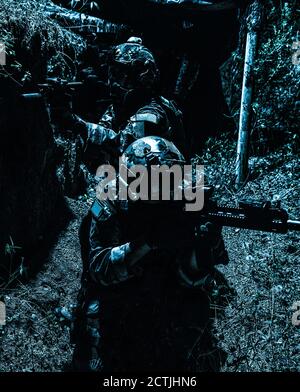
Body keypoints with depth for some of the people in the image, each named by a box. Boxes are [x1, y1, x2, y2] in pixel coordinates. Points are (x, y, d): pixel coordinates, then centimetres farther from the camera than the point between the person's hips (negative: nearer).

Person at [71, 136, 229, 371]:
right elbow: (99, 268, -27)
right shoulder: (110, 204, -18)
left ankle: (170, 361, 7)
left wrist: (201, 246, -37)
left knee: (195, 308, -18)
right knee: (95, 364, -16)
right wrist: (148, 241, -39)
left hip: (163, 296, 3)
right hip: (112, 294, -3)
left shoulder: (178, 206, -13)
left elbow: (193, 279, -16)